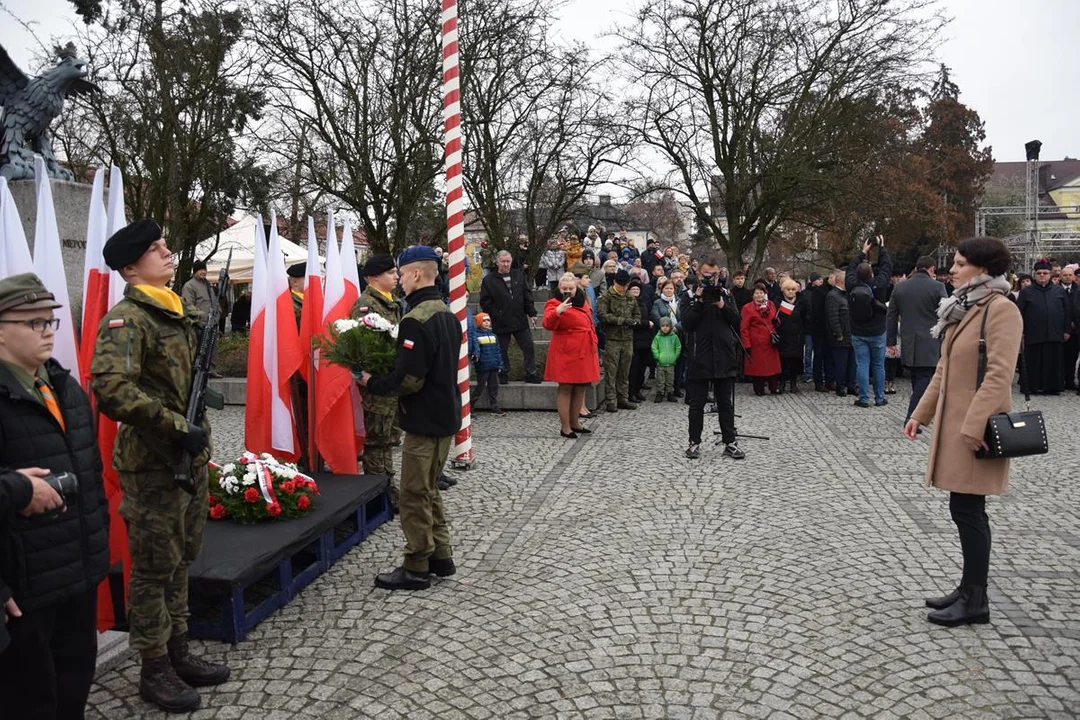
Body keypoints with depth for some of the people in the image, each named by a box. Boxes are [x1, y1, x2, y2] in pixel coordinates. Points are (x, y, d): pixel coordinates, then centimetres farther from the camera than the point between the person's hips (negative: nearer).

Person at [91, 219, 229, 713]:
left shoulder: (181, 314, 12)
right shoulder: (126, 319, -15)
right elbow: (111, 391, -28)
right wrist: (177, 427, -24)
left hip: (191, 457, 8)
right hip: (152, 465, -8)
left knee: (180, 561, 18)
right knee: (154, 568, 4)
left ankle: (178, 652, 32)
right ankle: (154, 669, 20)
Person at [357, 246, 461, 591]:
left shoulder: (415, 320, -21)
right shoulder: (448, 314, 9)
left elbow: (408, 380, -25)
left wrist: (370, 382, -9)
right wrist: (381, 377, 15)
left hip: (424, 420, -9)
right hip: (447, 416, 9)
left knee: (414, 495, 2)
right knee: (429, 490, 20)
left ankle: (416, 568, 13)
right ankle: (441, 556, 28)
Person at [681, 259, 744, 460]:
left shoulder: (726, 295, 10)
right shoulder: (690, 297, 2)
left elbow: (737, 321, 2)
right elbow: (686, 324, -11)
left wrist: (723, 306, -12)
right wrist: (698, 302, -16)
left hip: (724, 358, 2)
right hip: (699, 359, -2)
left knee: (726, 404, 9)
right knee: (696, 403, 5)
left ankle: (729, 442, 16)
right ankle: (694, 442, 16)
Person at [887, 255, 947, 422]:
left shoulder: (900, 287, 6)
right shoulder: (937, 287, -7)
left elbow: (891, 317, 9)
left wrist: (891, 341, 15)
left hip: (908, 343, 4)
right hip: (929, 344, -4)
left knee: (916, 380, 16)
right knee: (923, 379, -3)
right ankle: (912, 419, -9)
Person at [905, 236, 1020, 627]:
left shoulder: (1001, 310, -13)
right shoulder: (962, 308, 15)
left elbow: (999, 375, -21)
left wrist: (974, 425, -26)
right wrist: (921, 413, 16)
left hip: (974, 427, -9)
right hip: (952, 423, 9)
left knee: (968, 509, -2)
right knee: (964, 508, 14)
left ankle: (976, 602, 9)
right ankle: (968, 588, 25)